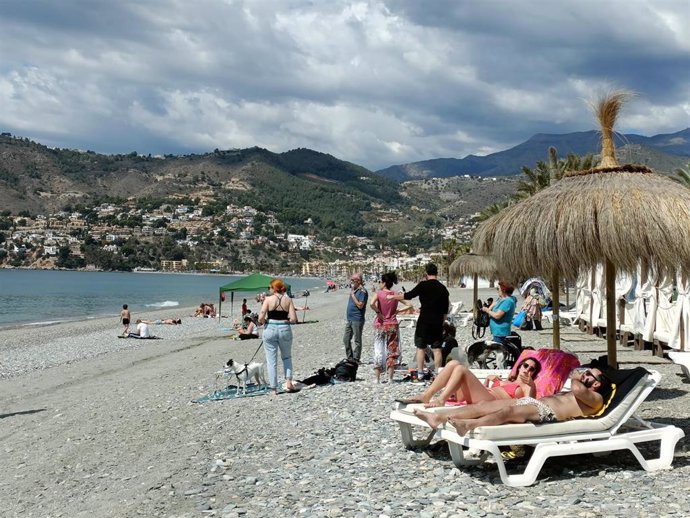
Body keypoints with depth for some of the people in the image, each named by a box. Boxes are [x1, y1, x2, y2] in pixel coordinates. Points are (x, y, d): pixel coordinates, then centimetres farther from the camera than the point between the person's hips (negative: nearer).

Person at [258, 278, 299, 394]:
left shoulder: (268, 299, -6)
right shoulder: (288, 300, 0)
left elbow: (261, 318, -12)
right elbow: (294, 319, -6)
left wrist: (264, 322, 9)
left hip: (270, 329, -2)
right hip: (285, 330, 2)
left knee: (271, 360, 7)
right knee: (287, 357, 22)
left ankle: (274, 388, 10)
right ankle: (288, 382, 8)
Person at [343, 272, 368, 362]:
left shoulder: (362, 291, -14)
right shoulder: (353, 289, 14)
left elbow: (360, 305, -20)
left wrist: (353, 295, -15)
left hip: (357, 320, -9)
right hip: (349, 319, 9)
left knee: (357, 341, 0)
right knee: (346, 339, 11)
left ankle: (356, 359, 7)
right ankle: (349, 357, 21)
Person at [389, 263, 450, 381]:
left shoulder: (424, 285, -7)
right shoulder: (443, 288, 8)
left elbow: (408, 295, -9)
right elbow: (446, 309, 11)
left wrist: (393, 296, 4)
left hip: (424, 321, -3)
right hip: (438, 322, 4)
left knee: (421, 348, 6)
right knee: (437, 349, 5)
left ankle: (420, 374, 5)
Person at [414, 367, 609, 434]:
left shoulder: (596, 399, 9)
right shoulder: (574, 394, 38)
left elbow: (577, 388, -10)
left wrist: (575, 378, 10)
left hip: (546, 412, -8)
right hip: (536, 402, 8)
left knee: (508, 411, -37)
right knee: (485, 404, -10)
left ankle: (468, 425, -61)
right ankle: (438, 417, -22)